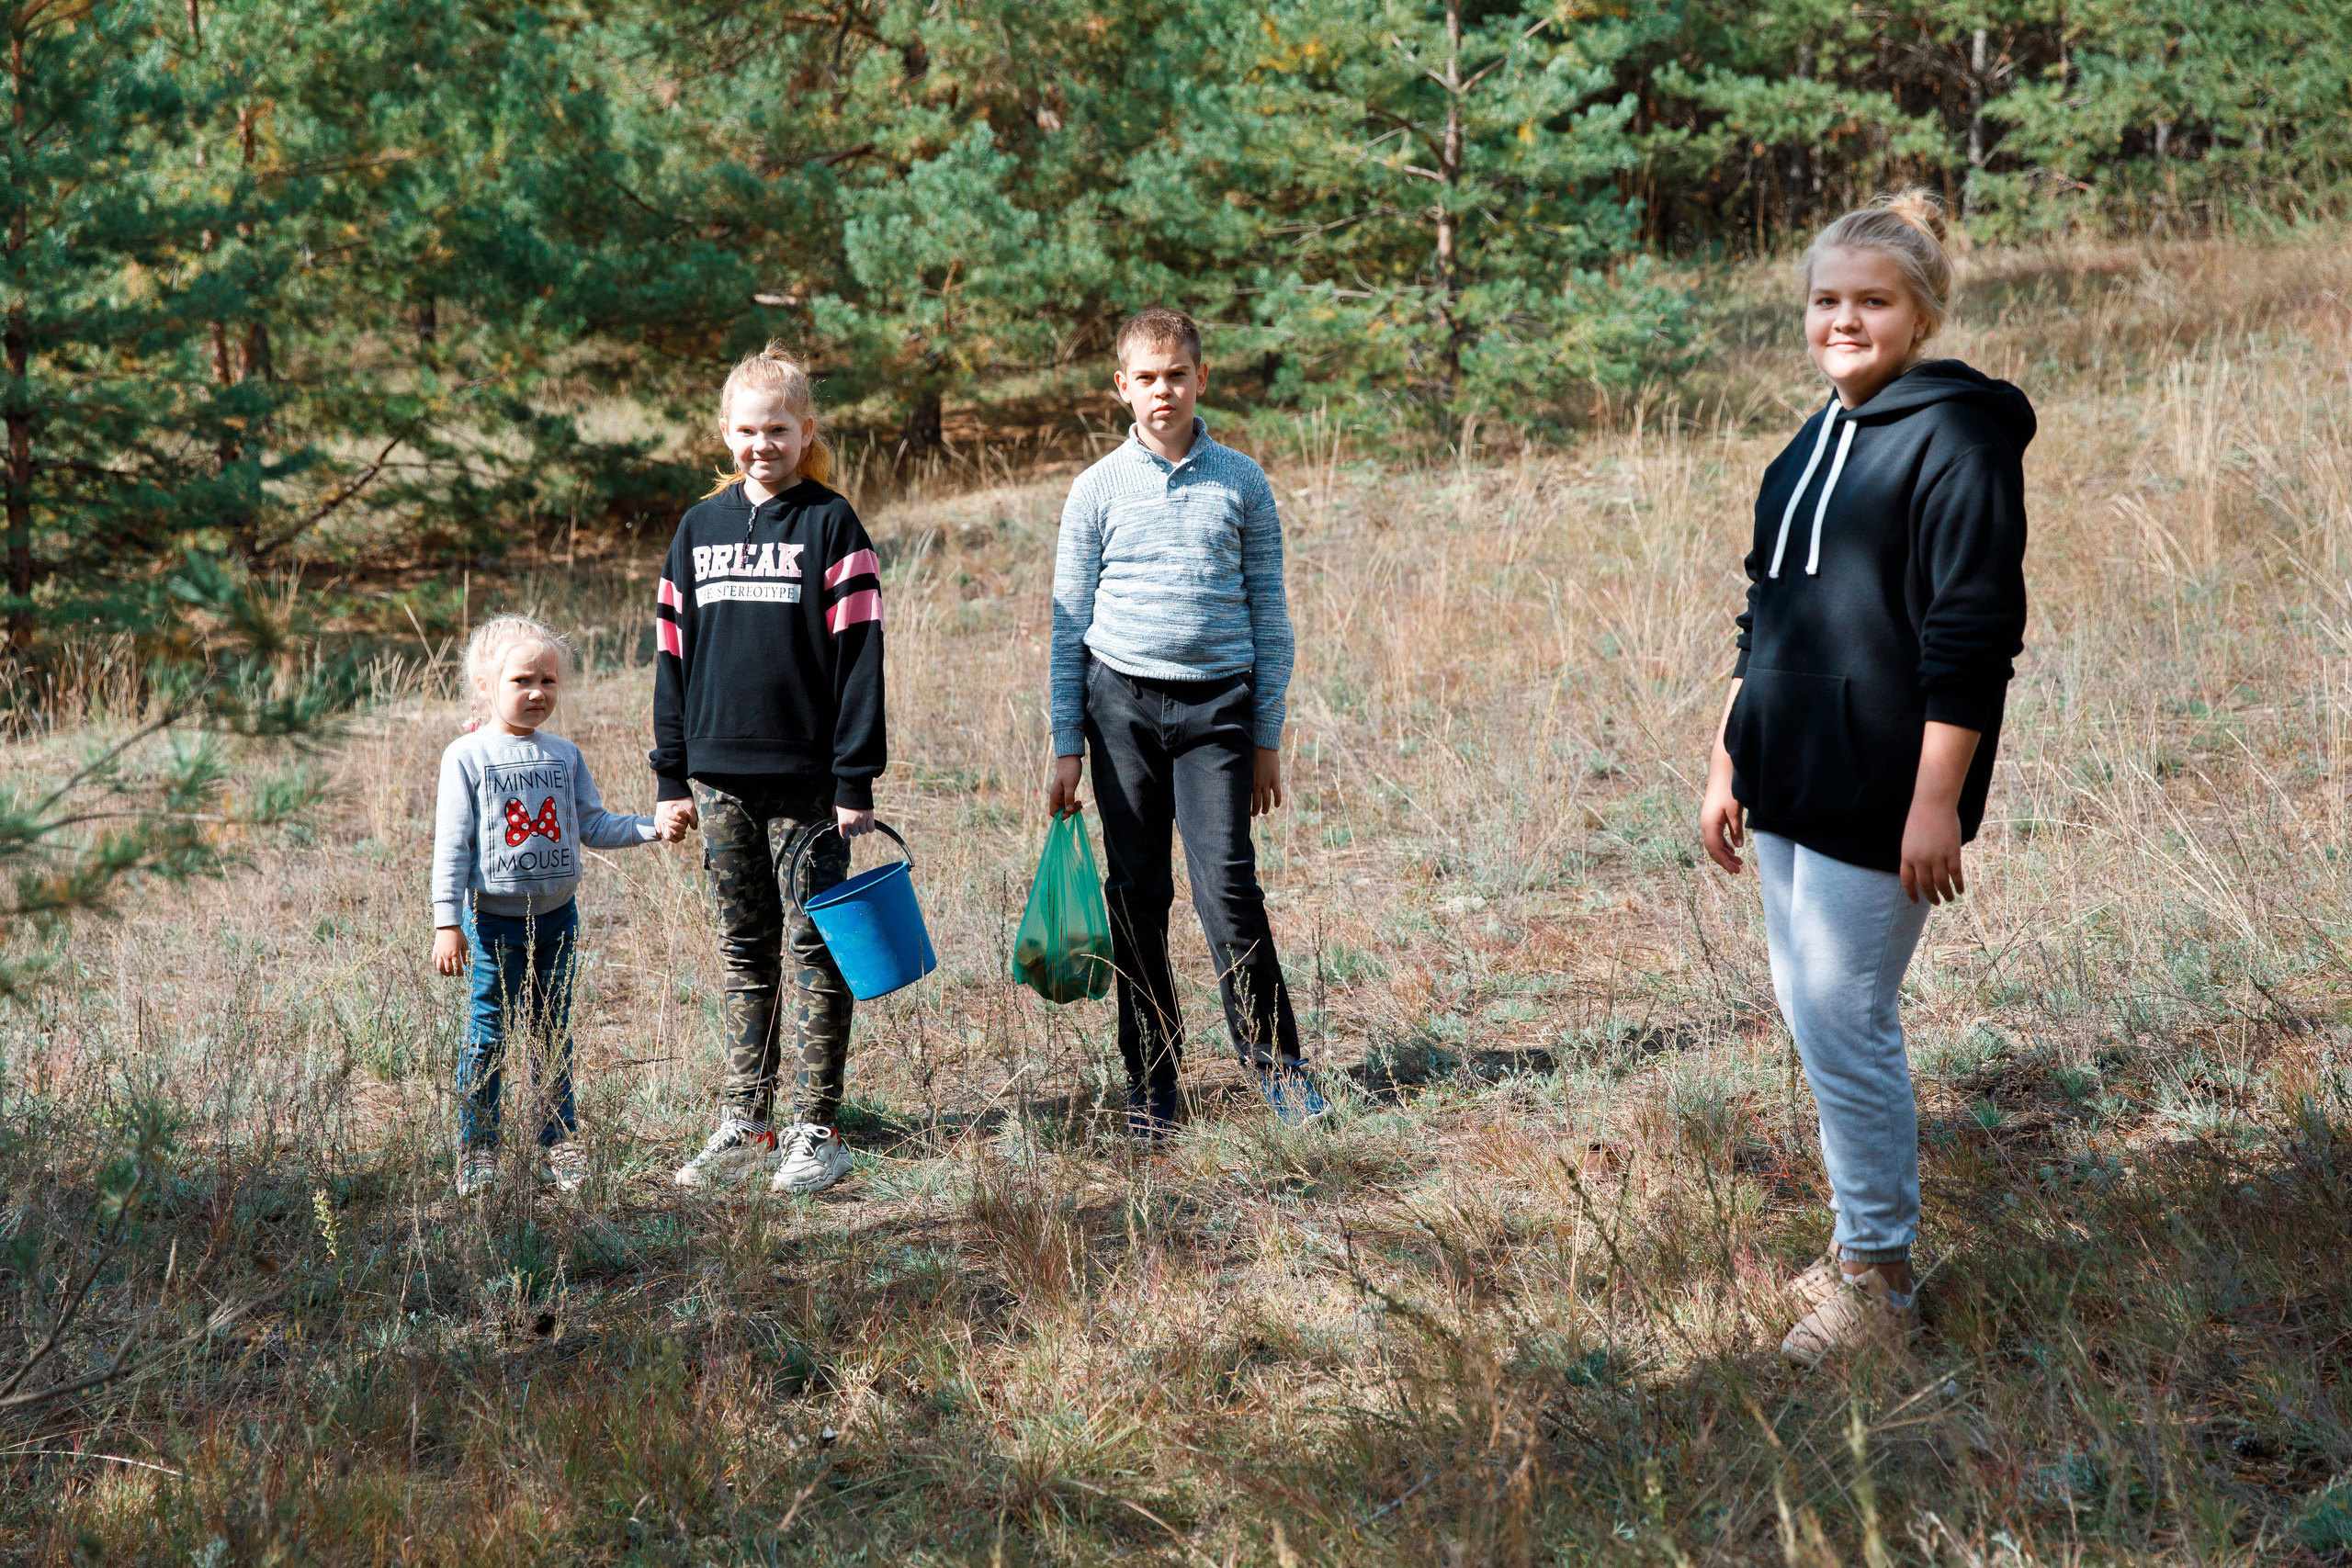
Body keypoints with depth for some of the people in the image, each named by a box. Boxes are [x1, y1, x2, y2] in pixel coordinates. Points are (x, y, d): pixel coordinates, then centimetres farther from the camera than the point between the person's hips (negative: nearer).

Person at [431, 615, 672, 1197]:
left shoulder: (565, 756, 7)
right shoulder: (467, 757, -6)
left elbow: (594, 826, 10)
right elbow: (452, 844, -7)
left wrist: (651, 827, -5)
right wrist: (447, 923, -11)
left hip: (557, 917, 4)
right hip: (495, 919, -4)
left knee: (552, 1033, 10)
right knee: (488, 1036, 1)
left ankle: (560, 1142, 18)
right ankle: (477, 1145, 12)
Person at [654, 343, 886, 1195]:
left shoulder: (831, 526, -2)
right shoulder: (700, 528, 11)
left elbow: (858, 651, -5)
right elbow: (672, 652, 13)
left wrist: (857, 778, -10)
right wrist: (673, 777, 9)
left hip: (806, 779, -4)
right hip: (720, 775, 4)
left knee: (814, 949, -1)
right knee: (744, 952, 10)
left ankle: (817, 1132, 4)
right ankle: (744, 1125, 16)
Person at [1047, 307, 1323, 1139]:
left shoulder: (1242, 483, 5)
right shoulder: (1098, 490, 4)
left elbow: (1269, 613, 8)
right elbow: (1070, 624, 7)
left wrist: (1268, 737, 4)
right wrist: (1067, 746, 3)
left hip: (1217, 703, -1)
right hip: (1121, 702, 1)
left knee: (1227, 884, -10)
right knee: (1137, 892, 4)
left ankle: (1277, 1063, 3)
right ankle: (1151, 1083, 12)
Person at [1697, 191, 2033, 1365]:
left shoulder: (1954, 435, -11)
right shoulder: (1816, 443, 14)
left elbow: (1973, 632, -16)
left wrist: (1936, 802, -20)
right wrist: (1729, 762, 19)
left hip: (1876, 799, -8)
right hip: (1790, 788, 9)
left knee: (1842, 1023, -6)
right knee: (1807, 1011, 13)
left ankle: (1878, 1280, 6)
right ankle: (1859, 1242, 25)